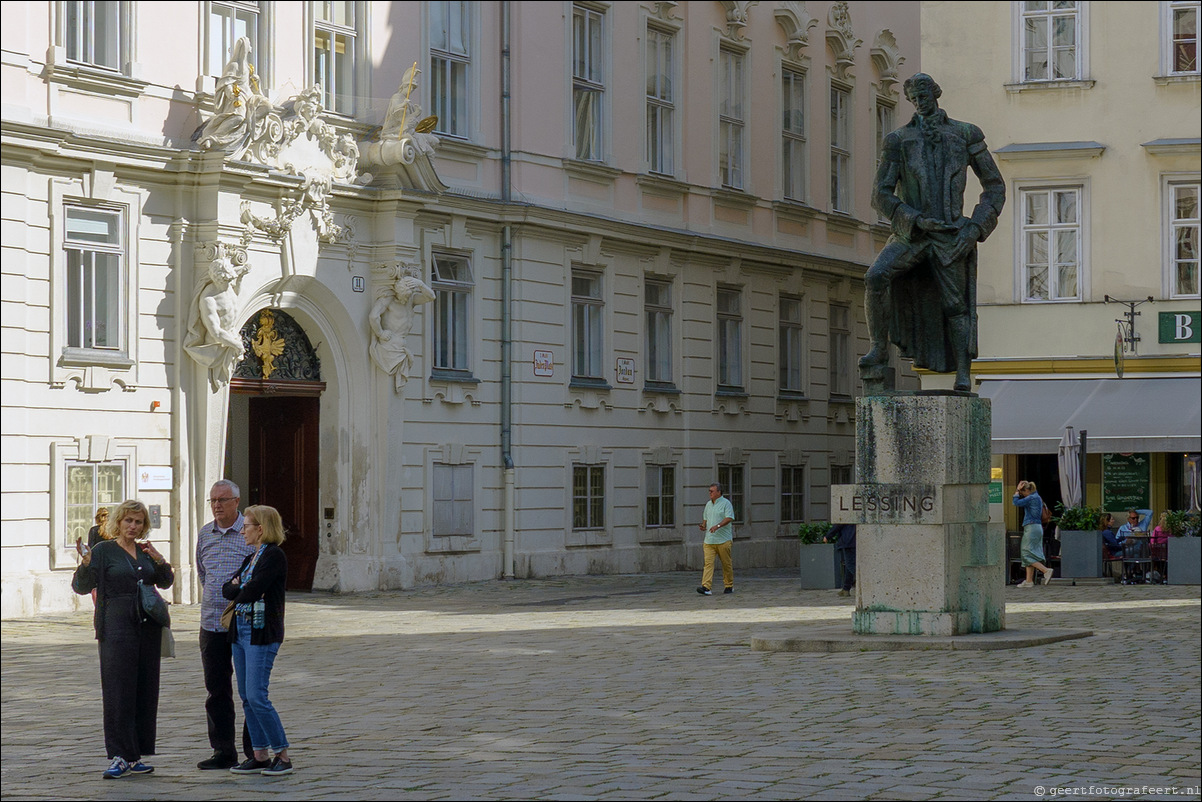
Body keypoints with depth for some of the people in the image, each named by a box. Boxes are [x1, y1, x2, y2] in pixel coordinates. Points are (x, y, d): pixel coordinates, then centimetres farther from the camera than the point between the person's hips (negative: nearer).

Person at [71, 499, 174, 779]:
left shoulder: (145, 551, 15)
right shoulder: (104, 550, -1)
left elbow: (166, 582, 16)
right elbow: (82, 586, -9)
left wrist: (160, 561, -2)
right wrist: (85, 564, -28)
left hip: (148, 627, 6)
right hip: (117, 627, -6)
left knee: (145, 691, 5)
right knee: (118, 691, -9)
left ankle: (135, 757, 11)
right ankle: (119, 757, -7)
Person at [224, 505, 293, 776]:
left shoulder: (274, 555, -11)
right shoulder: (250, 558, 17)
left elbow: (252, 591, -20)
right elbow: (227, 589, 11)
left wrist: (238, 591, 0)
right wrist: (241, 588, -8)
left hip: (262, 633, -9)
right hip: (240, 631, 9)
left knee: (257, 696, -12)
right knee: (246, 696, 9)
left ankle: (282, 755, -3)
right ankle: (260, 756, 14)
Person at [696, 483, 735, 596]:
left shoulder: (726, 503, -5)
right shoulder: (708, 504, 17)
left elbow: (729, 518, -15)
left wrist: (717, 526, -26)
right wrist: (703, 525, 5)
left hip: (723, 540, -5)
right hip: (709, 540, 5)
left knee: (726, 564, 4)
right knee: (708, 562, -8)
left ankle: (729, 586, 18)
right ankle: (706, 587, -17)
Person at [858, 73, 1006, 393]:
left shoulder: (966, 135, 9)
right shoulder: (898, 140, 9)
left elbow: (995, 186, 10)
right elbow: (880, 195, 3)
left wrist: (975, 228, -5)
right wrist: (918, 220, -11)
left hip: (951, 237, 0)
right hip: (911, 234, 0)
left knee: (955, 306, -5)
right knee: (876, 277, -25)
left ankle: (963, 379, -5)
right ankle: (879, 350, -16)